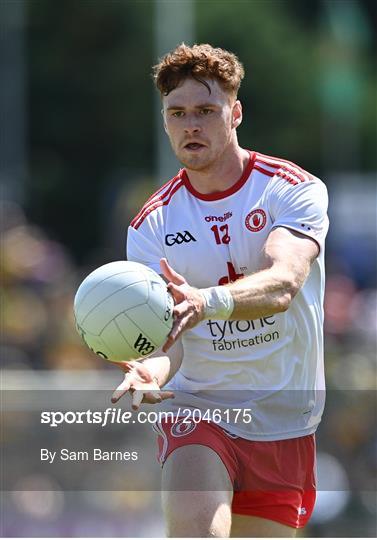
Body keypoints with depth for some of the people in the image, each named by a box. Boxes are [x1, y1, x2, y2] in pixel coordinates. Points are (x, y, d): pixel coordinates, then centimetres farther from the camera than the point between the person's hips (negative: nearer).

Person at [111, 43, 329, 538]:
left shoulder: (296, 191, -9)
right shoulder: (152, 224, -2)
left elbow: (283, 284, -28)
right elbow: (163, 335, -10)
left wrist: (207, 302, -49)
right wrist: (151, 370, -36)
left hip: (285, 423, 0)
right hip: (195, 411, 0)